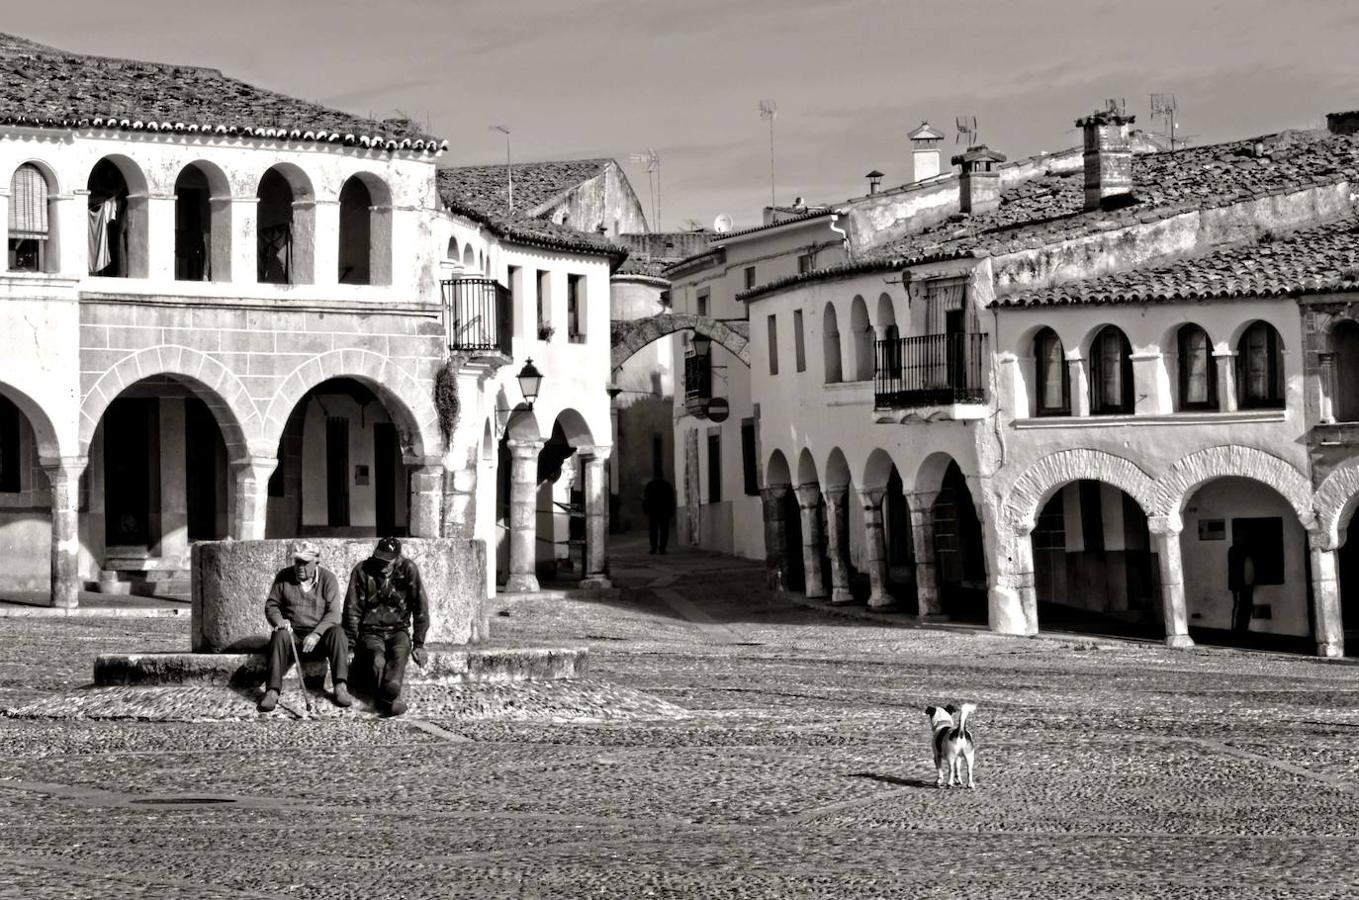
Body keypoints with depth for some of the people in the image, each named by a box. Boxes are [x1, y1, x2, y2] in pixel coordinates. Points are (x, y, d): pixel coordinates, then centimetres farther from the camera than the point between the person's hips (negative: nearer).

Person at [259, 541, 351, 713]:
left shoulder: (328, 578, -2)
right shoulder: (283, 577, 4)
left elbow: (333, 613, -10)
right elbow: (271, 605, 8)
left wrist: (316, 634, -26)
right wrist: (278, 620, -15)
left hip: (320, 635, -1)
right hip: (293, 633, 1)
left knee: (337, 633, -31)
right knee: (280, 635, -33)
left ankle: (341, 687, -36)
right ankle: (272, 691, -39)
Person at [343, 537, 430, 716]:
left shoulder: (408, 569, -2)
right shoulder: (362, 571, -3)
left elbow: (421, 608, 2)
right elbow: (352, 610, 0)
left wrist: (419, 644, 0)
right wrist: (350, 643, -3)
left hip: (398, 629, 0)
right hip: (370, 631, 1)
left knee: (400, 653, -35)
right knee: (377, 659, -33)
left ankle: (389, 694, -56)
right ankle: (392, 698, -46)